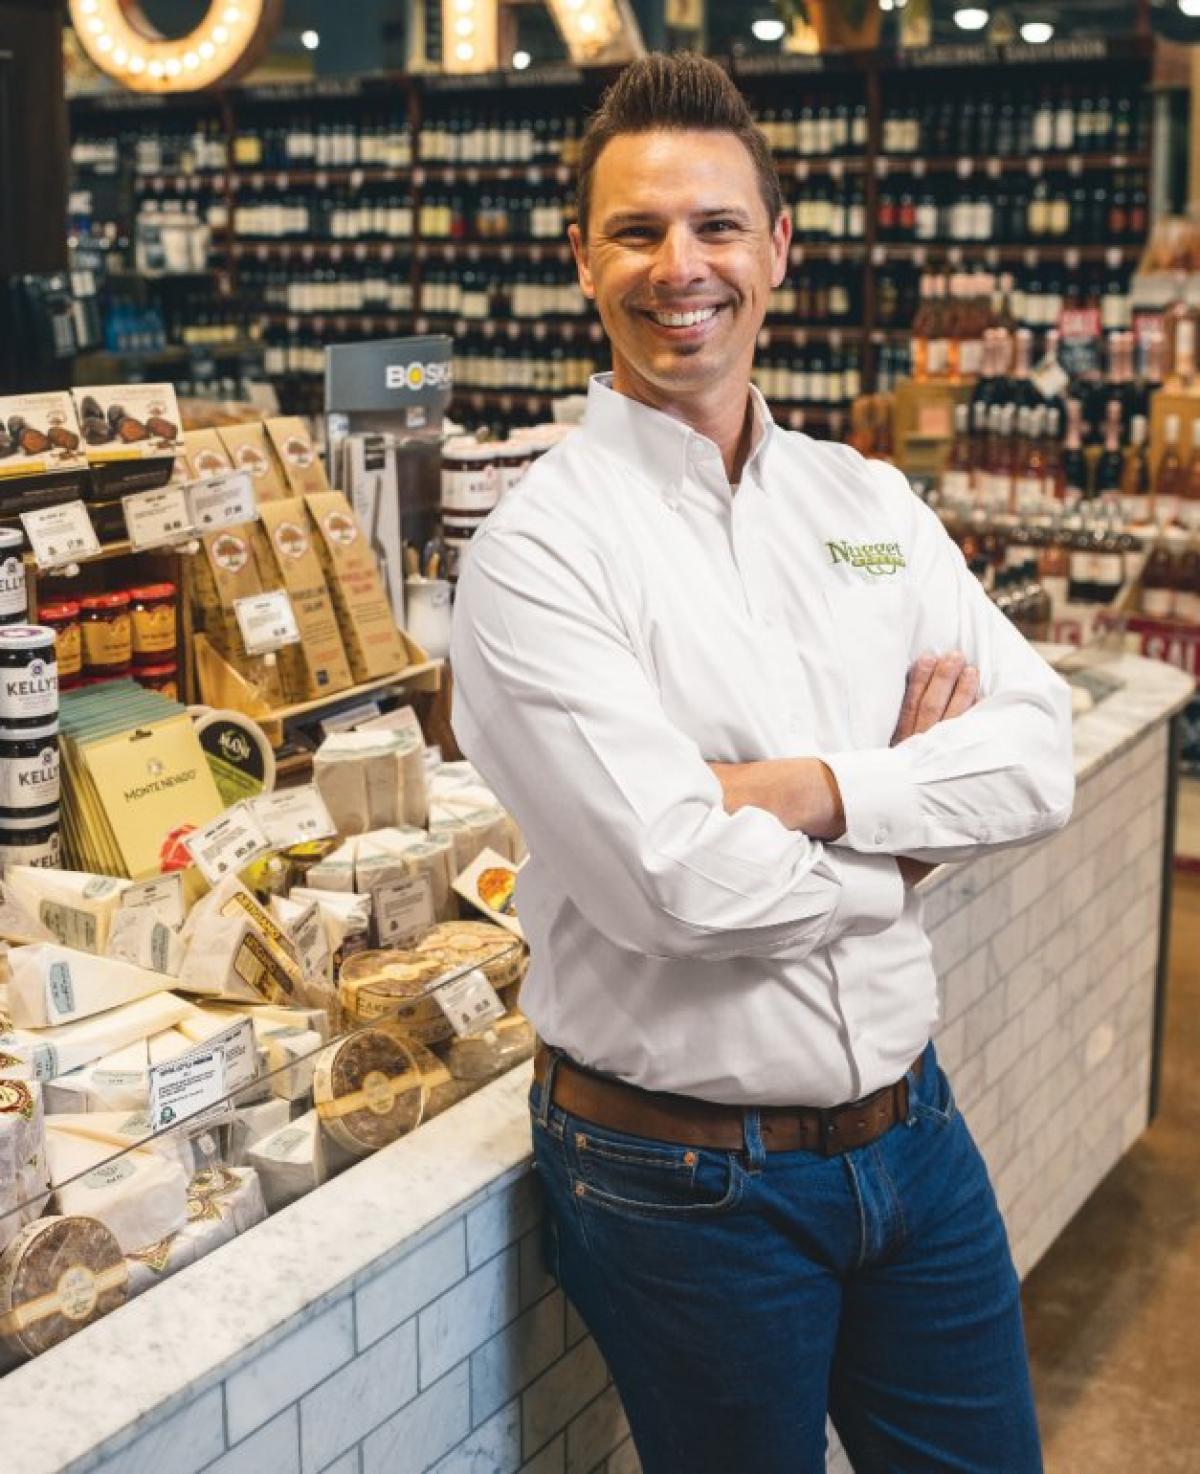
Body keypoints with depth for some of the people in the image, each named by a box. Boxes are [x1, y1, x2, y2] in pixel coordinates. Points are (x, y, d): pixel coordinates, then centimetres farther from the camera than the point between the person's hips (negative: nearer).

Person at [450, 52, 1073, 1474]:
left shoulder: (870, 499, 4)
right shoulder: (539, 548, -15)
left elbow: (1038, 753, -2)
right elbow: (678, 885, -24)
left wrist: (819, 788, -19)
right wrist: (910, 802, -8)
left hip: (911, 1126, 6)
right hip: (688, 1181, -5)